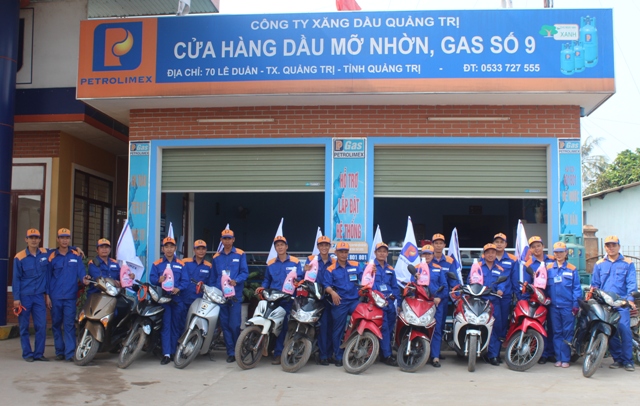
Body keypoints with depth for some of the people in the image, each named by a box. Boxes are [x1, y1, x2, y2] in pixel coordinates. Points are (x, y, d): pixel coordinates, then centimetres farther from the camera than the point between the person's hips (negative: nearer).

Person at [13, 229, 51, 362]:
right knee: (24, 326, 4)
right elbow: (16, 279, -4)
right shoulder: (19, 257, -4)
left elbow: (48, 274, 10)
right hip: (24, 296, -2)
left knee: (41, 326, -1)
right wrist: (16, 298, -6)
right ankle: (27, 353, 12)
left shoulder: (45, 254, 3)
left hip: (39, 296, 2)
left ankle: (39, 353, 8)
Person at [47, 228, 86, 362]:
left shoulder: (76, 256, 7)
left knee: (69, 325, -6)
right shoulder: (52, 256, 6)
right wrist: (47, 295, 2)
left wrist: (84, 278, -22)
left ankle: (69, 353, -7)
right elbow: (48, 277, 7)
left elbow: (81, 271, 2)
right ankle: (59, 351, 16)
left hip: (70, 296, -1)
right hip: (55, 297, 1)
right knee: (56, 324, 6)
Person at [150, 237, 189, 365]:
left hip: (177, 297, 1)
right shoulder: (157, 264, 10)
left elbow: (185, 281, 1)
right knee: (165, 325, -5)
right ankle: (166, 354, -6)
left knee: (176, 326, 4)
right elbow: (152, 278, -1)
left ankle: (173, 352, 12)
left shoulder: (181, 264, 9)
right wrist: (158, 280, -22)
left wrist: (178, 288, -17)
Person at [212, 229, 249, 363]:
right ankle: (231, 352, 9)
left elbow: (245, 272, -1)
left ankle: (238, 350, 6)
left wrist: (236, 280, -19)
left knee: (235, 324, -8)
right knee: (225, 325, 2)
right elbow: (214, 276, 16)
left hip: (235, 295, -3)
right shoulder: (216, 257, 15)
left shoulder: (240, 254, 4)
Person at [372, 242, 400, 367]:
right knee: (384, 328, -14)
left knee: (390, 329, 9)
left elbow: (395, 286, 22)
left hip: (390, 302, 6)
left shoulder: (390, 269, 21)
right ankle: (387, 356, -11)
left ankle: (385, 352, 20)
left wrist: (393, 295, 1)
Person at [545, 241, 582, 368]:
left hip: (568, 306, -2)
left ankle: (565, 359, 5)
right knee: (557, 332, 6)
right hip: (554, 306, 2)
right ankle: (558, 358, 12)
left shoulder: (572, 269, 3)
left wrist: (576, 305, -6)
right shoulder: (548, 268, 9)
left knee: (567, 333, 0)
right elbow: (544, 286, 9)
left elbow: (576, 288, 1)